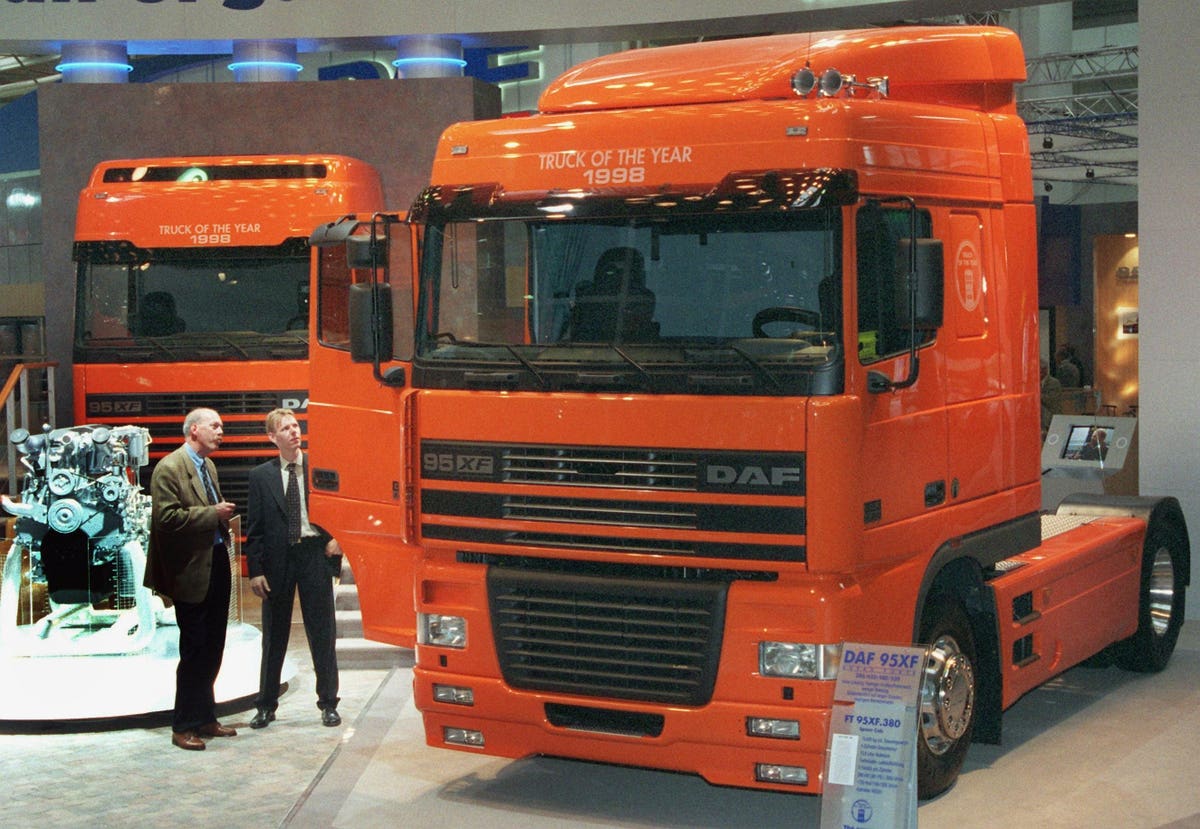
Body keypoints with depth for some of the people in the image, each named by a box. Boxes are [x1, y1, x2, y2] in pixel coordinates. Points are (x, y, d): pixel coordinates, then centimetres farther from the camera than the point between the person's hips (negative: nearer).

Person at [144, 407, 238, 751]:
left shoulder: (208, 466, 16)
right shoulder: (169, 468, -12)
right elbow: (166, 517, -22)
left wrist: (224, 513, 8)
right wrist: (213, 513, -19)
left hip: (217, 565, 9)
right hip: (192, 572, -9)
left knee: (212, 649, 14)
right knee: (195, 651, -2)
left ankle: (205, 718, 25)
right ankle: (184, 726, 9)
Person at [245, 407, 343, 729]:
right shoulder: (260, 476, 4)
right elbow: (254, 528, 3)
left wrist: (338, 538, -8)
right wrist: (255, 570, -4)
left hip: (315, 555, -1)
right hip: (277, 561, 1)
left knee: (322, 634, 4)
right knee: (274, 636, 9)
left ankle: (328, 703, 14)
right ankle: (266, 706, 18)